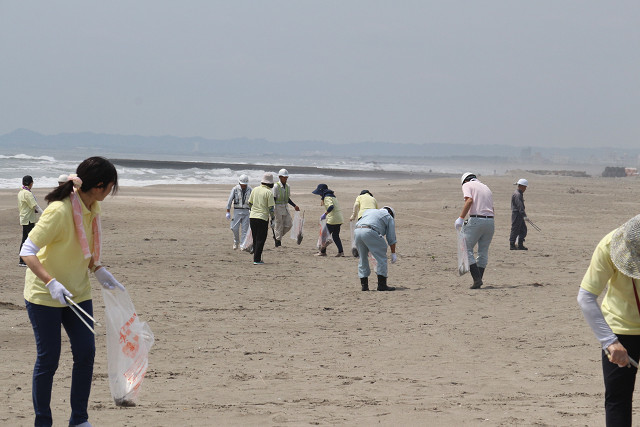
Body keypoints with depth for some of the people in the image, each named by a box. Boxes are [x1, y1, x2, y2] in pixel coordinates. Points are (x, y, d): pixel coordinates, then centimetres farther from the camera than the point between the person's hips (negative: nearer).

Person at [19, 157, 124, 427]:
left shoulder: (93, 207, -2)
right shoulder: (59, 211, -27)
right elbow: (27, 252, -26)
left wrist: (98, 271, 2)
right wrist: (51, 283, -37)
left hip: (78, 293, 7)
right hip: (44, 295, -7)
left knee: (86, 353, 2)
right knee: (48, 359, -2)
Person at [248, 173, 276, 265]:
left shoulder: (255, 190, 7)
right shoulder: (269, 192, -9)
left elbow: (250, 203, 14)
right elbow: (271, 208, -10)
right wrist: (273, 218, -2)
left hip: (252, 217, 5)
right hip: (263, 218, -5)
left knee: (255, 239, 14)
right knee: (260, 239, 0)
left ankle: (257, 258, 18)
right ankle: (256, 260, -5)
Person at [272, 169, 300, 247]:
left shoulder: (287, 187, 10)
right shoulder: (276, 186, -10)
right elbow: (273, 199, -11)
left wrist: (294, 206, 10)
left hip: (285, 208, 7)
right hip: (278, 207, -7)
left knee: (288, 225, 2)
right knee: (279, 225, -2)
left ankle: (276, 235, 20)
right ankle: (278, 241, 9)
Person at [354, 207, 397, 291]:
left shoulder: (368, 211, 37)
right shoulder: (389, 218, 21)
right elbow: (391, 238, 16)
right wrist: (393, 253, 21)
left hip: (357, 230, 6)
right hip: (370, 232, -6)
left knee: (363, 258, 18)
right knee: (381, 258, 4)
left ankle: (364, 285, 18)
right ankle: (382, 285, 1)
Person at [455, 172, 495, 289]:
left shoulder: (467, 185, 5)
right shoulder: (486, 188, 25)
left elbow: (469, 200, -14)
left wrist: (461, 218, -16)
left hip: (476, 220, -6)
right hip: (490, 220, 6)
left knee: (467, 249, 0)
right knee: (483, 252, 14)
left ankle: (477, 279, -11)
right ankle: (479, 280, 13)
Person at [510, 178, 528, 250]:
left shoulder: (520, 194, 17)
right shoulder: (517, 194, -17)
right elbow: (519, 206, -25)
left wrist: (523, 214, 28)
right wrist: (524, 215, -29)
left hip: (519, 215, 10)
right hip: (516, 214, -10)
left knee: (523, 230, 10)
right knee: (515, 230, -5)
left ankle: (520, 245, 13)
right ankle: (512, 245, 0)